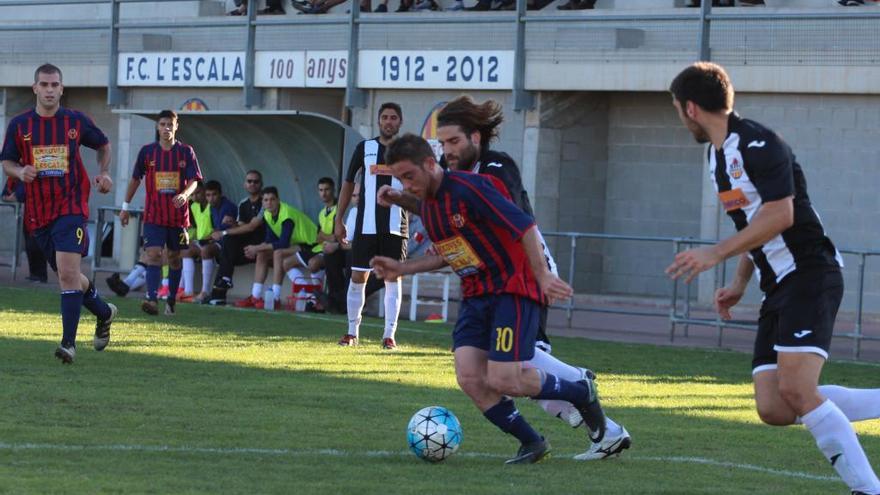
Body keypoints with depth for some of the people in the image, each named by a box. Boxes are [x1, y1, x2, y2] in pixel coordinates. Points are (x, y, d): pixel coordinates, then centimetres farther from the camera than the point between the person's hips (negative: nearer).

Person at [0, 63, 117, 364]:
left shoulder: (76, 121, 1)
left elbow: (103, 145, 17)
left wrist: (104, 173, 1)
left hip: (71, 207, -3)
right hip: (38, 212, 3)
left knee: (68, 272, -17)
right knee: (67, 275, 13)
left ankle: (69, 342, -16)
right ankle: (104, 313, 39)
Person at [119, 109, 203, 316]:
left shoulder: (186, 152, 1)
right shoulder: (147, 151, 3)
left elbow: (194, 181, -2)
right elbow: (136, 179, 11)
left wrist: (184, 195, -24)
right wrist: (125, 207, 12)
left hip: (178, 214, 1)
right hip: (153, 215, -1)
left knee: (174, 257, 10)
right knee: (153, 254, -15)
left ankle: (171, 300, 23)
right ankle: (152, 299, -24)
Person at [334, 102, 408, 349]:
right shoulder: (364, 148, 6)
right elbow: (348, 184, 12)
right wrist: (339, 220, 7)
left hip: (395, 226, -1)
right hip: (366, 225, 1)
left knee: (393, 278, -1)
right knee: (358, 277, 1)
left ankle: (389, 335, 2)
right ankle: (352, 332, 11)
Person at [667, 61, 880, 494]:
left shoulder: (756, 144, -13)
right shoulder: (716, 153, 17)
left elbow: (779, 215, -23)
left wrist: (715, 254, -23)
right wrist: (739, 284, 20)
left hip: (809, 276, -10)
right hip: (778, 288, 10)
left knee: (795, 390, -24)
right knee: (774, 409, -4)